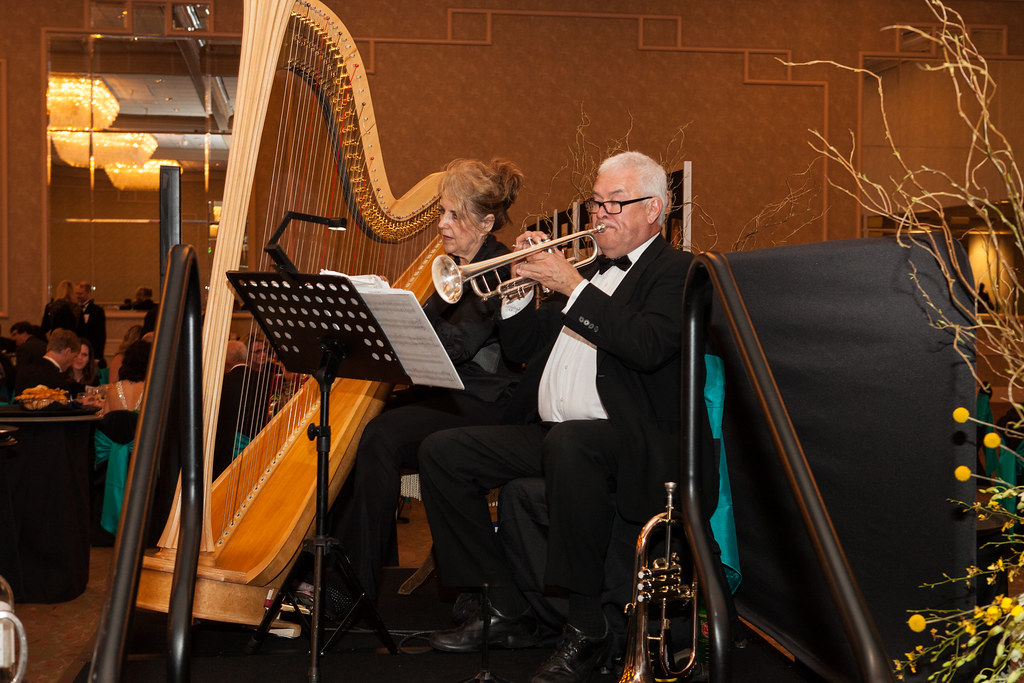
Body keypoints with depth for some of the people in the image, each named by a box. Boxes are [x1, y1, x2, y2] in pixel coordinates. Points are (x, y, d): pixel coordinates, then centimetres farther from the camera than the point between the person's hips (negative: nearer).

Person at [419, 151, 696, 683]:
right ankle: (507, 611, 0)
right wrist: (521, 286, 5)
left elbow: (648, 345, -21)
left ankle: (586, 628, -26)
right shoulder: (588, 267, 23)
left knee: (567, 443, -40)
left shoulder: (676, 271, 0)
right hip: (547, 434, 8)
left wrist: (572, 287, -16)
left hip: (628, 440, -8)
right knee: (441, 452, -4)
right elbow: (523, 349, 22)